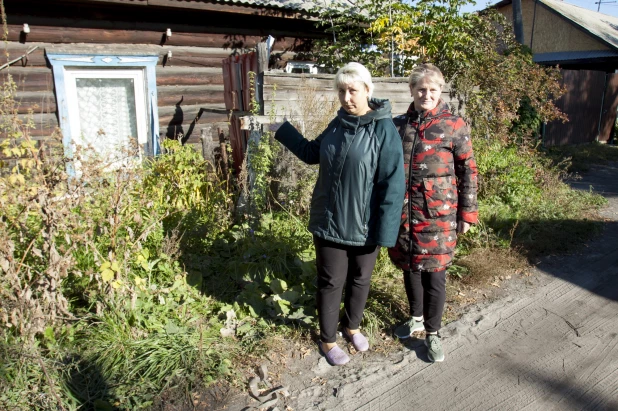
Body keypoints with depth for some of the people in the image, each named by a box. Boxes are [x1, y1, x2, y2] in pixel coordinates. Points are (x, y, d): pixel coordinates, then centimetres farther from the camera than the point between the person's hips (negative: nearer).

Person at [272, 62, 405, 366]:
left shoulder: (384, 129, -15)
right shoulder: (338, 124, 3)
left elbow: (393, 184, -17)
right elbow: (312, 153, 20)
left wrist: (384, 231, -19)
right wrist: (282, 130, 19)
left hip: (365, 226, -3)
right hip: (329, 221, 3)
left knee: (360, 279, 18)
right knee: (331, 282, 12)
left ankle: (352, 327, 44)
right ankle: (327, 340, 32)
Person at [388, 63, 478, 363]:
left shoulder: (454, 126, -3)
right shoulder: (398, 125, 6)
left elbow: (468, 171, -1)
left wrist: (467, 212, -3)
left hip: (438, 214, -3)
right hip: (403, 211, 4)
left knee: (434, 273, 3)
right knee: (409, 268, 16)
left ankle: (432, 334, 22)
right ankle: (416, 318, 38)